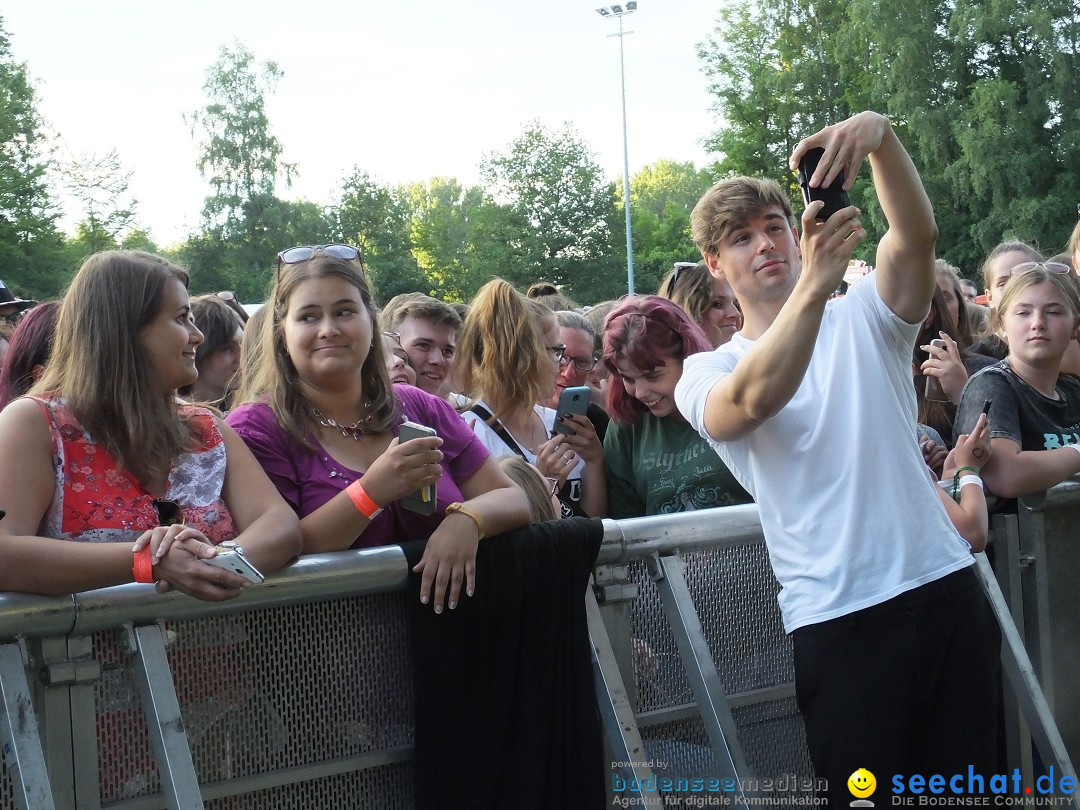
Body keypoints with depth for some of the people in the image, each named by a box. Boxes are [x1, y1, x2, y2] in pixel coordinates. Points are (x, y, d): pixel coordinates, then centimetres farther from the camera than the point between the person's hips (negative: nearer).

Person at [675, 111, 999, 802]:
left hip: (944, 584, 2)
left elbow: (918, 234, -10)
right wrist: (815, 282, -33)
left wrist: (881, 133, -28)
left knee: (966, 784, 7)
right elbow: (754, 400, -21)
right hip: (838, 616, -2)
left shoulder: (863, 319, 11)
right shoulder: (705, 374, 4)